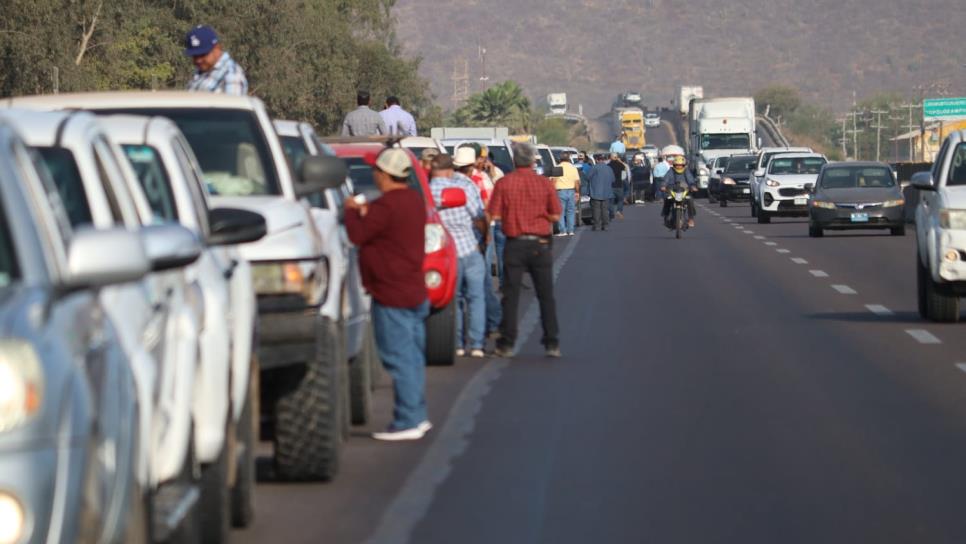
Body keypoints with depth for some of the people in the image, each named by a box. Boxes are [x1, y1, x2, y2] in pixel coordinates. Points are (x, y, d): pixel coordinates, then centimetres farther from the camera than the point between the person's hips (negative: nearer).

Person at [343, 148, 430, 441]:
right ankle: (417, 416, 21)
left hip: (391, 296, -10)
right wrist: (366, 211, 13)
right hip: (415, 292, 10)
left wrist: (351, 210, 1)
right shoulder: (414, 199, 10)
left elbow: (358, 235, -15)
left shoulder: (387, 205, -20)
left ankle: (407, 422, -7)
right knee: (413, 358, 14)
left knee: (399, 359, -7)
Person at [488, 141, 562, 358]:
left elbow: (495, 215, -7)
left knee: (511, 295, 5)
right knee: (546, 295, 7)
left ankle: (507, 344, 5)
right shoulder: (545, 183, -4)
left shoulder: (504, 183, -6)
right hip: (540, 243, 1)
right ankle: (552, 343, 7)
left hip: (515, 244, -1)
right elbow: (555, 216, -2)